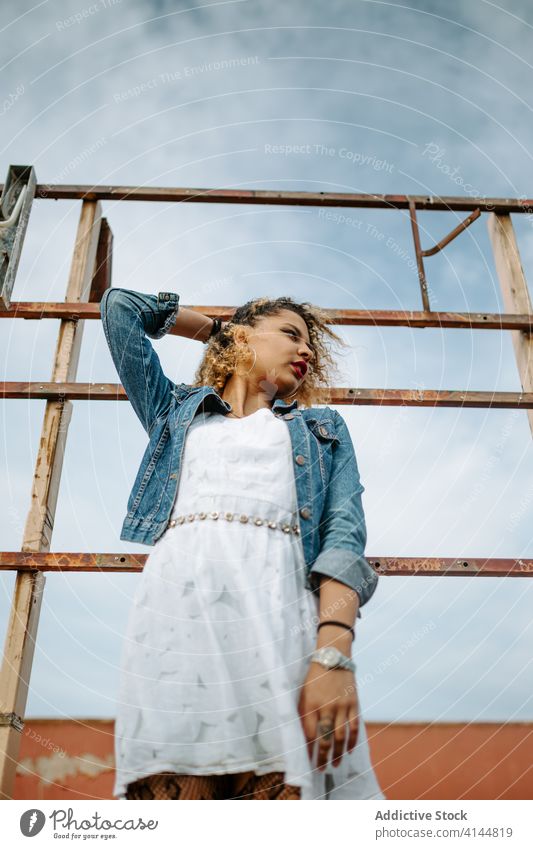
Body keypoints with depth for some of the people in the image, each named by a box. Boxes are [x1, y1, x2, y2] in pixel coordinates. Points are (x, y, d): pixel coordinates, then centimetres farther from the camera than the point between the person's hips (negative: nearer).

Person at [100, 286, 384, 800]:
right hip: (174, 610, 1)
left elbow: (345, 529, 7)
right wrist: (215, 328, 36)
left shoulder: (322, 427, 25)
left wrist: (334, 651, -11)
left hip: (280, 610, 0)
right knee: (172, 784, -11)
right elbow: (120, 306, 28)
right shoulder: (176, 410, 28)